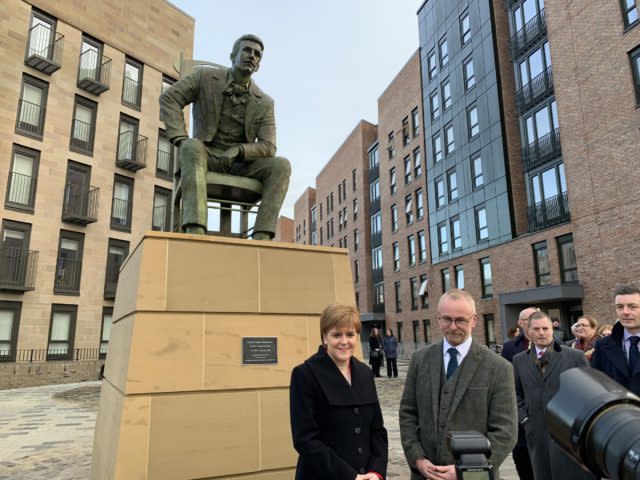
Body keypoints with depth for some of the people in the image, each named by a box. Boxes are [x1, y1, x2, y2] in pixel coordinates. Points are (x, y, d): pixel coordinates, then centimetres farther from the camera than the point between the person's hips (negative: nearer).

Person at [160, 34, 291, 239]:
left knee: (281, 165, -24)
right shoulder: (205, 76, 4)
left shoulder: (264, 103, 5)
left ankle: (261, 237, -35)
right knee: (193, 147, -36)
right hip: (207, 155, -1)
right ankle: (195, 230, -49)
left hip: (240, 163, 2)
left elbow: (267, 147, -3)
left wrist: (238, 150, -22)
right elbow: (169, 98, 0)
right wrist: (180, 138, -15)